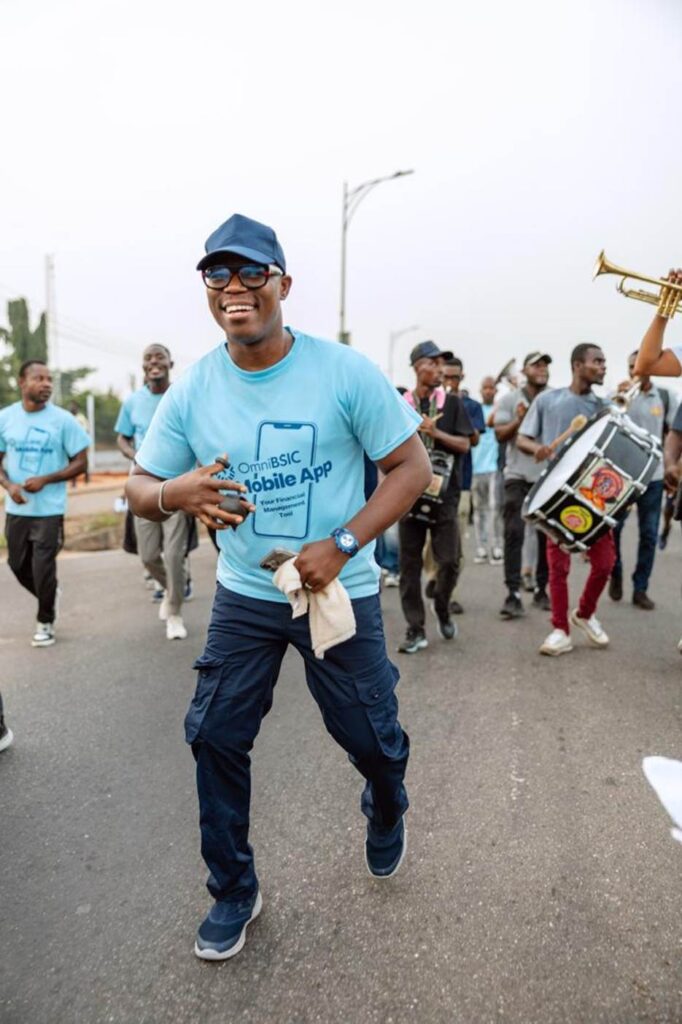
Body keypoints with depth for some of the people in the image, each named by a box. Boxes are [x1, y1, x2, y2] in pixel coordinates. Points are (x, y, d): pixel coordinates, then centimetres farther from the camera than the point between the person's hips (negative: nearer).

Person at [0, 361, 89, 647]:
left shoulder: (62, 419, -8)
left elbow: (81, 462, -5)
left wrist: (45, 480, -16)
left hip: (49, 509, -4)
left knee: (43, 568, -2)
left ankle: (45, 622, 19)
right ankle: (49, 598, 42)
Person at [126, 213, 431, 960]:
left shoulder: (344, 372, -13)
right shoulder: (192, 389, -5)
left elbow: (412, 466, -11)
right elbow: (139, 488, 0)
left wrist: (341, 546, -22)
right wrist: (175, 493, -25)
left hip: (340, 591, -2)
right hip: (243, 596, 3)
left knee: (371, 736, 10)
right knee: (214, 737, 4)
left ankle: (386, 816, 49)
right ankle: (233, 892, 30)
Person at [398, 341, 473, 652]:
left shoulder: (451, 403, 6)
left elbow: (464, 444, 2)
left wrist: (434, 432, -11)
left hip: (444, 492, 0)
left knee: (449, 560, -3)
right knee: (410, 563, 3)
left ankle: (441, 606, 27)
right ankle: (416, 629, 12)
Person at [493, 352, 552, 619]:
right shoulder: (509, 399, 3)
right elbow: (500, 435, -2)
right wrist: (518, 421, -18)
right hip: (518, 475, -2)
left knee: (547, 534, 6)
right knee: (514, 533, -8)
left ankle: (541, 589, 19)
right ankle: (513, 594, -7)